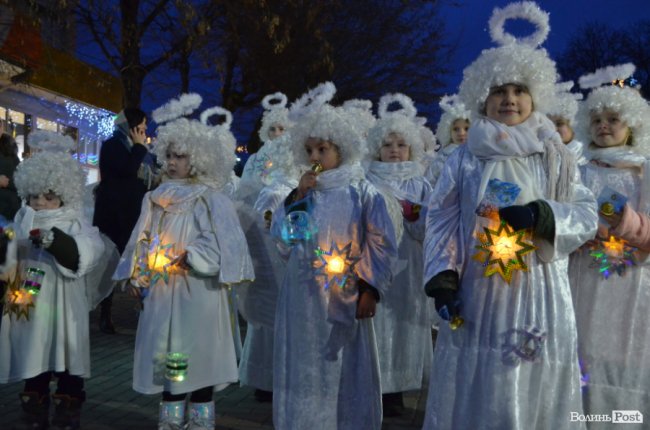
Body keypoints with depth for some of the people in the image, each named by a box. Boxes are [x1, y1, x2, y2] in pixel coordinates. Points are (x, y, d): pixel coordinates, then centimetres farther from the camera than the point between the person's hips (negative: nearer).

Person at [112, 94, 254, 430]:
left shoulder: (211, 199, -7)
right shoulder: (156, 198, 10)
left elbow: (219, 244, -15)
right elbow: (141, 240, 12)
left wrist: (188, 258, -21)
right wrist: (135, 274, 6)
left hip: (196, 289, -5)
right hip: (161, 288, 5)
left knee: (197, 351, 2)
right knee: (166, 351, 11)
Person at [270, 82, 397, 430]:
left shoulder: (361, 191, -3)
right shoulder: (303, 190, 7)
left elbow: (381, 244, -6)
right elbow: (279, 235, 1)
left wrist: (370, 289, -10)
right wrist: (297, 198, -8)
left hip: (345, 295, -3)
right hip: (304, 294, 3)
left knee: (345, 370, 7)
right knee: (305, 367, 10)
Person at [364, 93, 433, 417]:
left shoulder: (421, 186, 7)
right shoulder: (366, 182, 3)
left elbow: (427, 233, 0)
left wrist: (413, 216, -17)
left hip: (405, 267, 2)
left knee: (402, 322, 5)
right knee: (374, 322, -2)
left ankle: (394, 390, 18)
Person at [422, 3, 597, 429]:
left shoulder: (554, 156, 5)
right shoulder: (465, 159, 4)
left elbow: (587, 214, 1)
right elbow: (442, 221, 1)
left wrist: (541, 214, -17)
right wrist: (443, 278, -10)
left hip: (540, 296, 0)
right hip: (479, 295, 0)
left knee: (536, 391, 8)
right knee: (476, 394, 5)